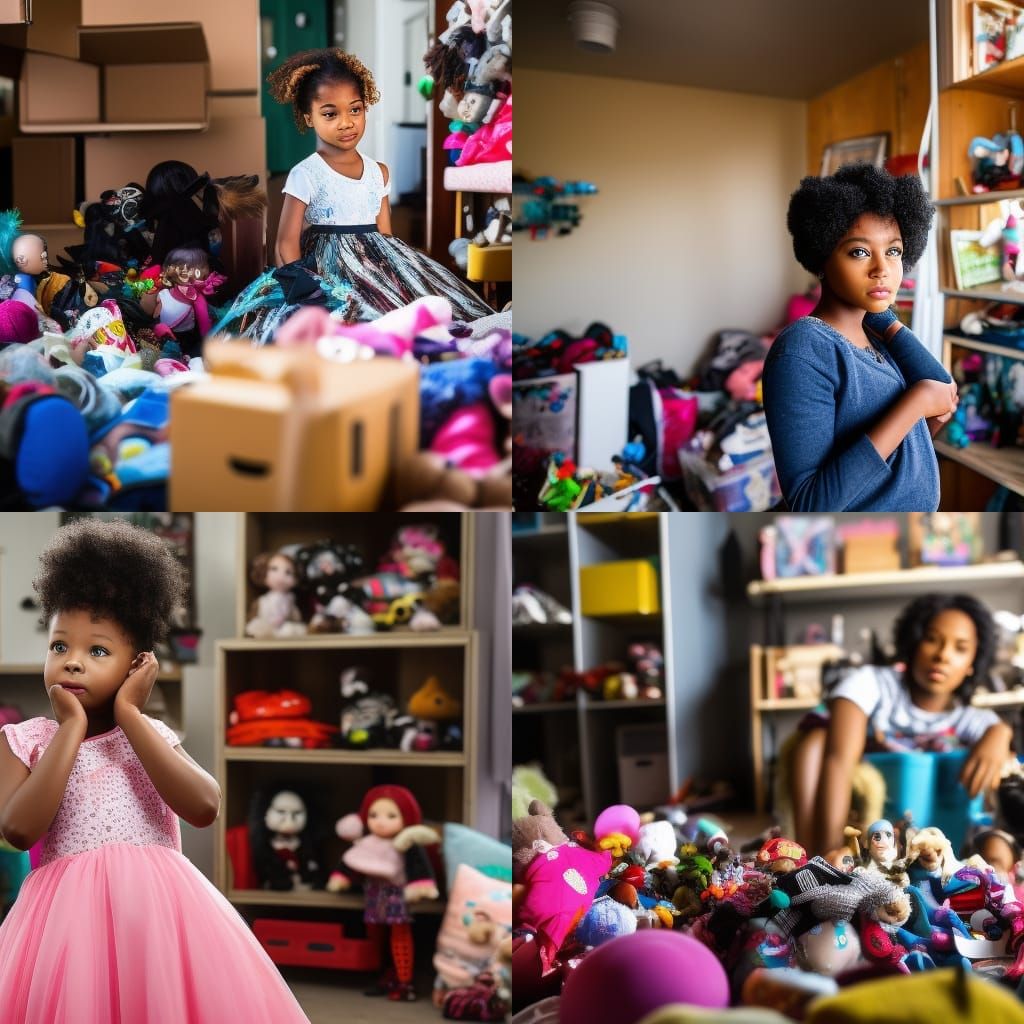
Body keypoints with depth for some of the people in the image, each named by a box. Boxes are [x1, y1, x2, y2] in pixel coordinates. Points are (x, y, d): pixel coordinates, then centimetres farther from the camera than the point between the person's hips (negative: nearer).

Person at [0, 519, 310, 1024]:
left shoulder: (153, 735, 10)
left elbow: (204, 808, -10)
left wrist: (129, 716, -6)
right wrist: (72, 727, -7)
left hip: (159, 907, 2)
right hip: (71, 914, -1)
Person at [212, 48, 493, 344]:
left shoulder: (379, 172, 11)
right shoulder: (305, 175, -5)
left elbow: (385, 235, 13)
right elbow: (287, 244, -6)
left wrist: (395, 278, 0)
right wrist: (300, 290, -14)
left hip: (375, 264, 6)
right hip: (326, 272, -6)